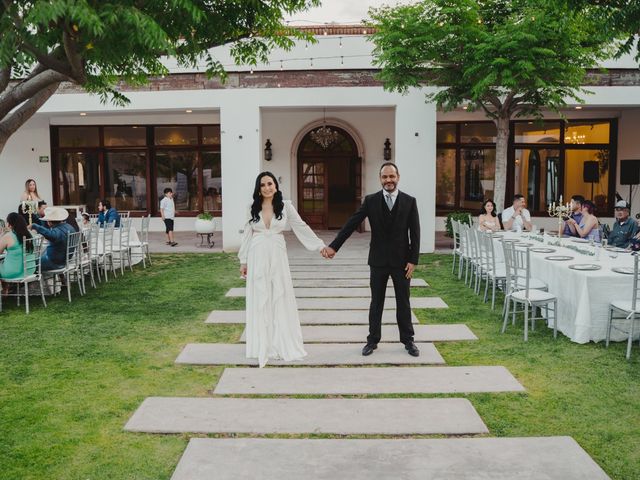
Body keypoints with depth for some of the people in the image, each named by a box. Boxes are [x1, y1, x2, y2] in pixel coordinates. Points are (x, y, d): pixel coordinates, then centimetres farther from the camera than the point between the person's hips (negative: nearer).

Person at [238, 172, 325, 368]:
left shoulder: (285, 206, -1)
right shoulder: (253, 209, 4)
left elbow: (302, 228, -1)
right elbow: (247, 235, 8)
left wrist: (320, 246, -6)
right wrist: (243, 261, 8)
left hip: (277, 257, -1)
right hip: (257, 258, 1)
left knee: (280, 299, 3)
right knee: (259, 301, 6)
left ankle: (282, 343, 14)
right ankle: (262, 344, 16)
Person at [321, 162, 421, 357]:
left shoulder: (409, 201, -2)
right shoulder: (370, 200, -2)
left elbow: (415, 233, -2)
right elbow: (351, 224, -7)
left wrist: (413, 260, -7)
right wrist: (334, 246, -15)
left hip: (401, 261, 0)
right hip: (378, 261, 0)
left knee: (403, 303, 10)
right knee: (376, 303, 10)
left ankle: (408, 340, 22)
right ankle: (373, 340, 21)